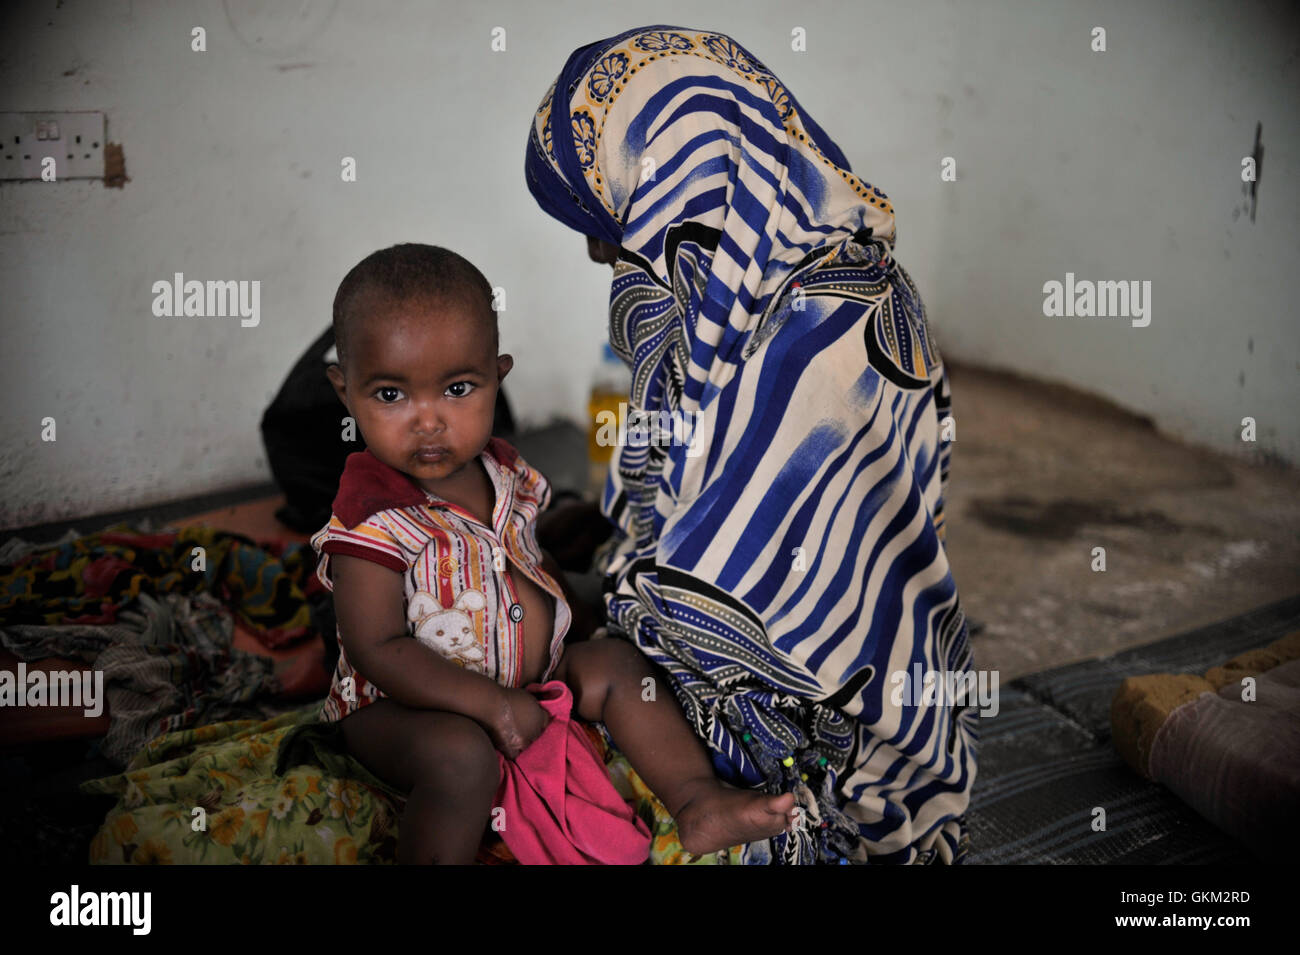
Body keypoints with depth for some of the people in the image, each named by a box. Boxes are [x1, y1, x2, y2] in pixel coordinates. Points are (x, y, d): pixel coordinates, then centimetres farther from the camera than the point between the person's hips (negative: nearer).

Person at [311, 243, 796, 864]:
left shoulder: (499, 469, -1)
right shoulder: (371, 520, -25)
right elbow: (377, 649, -26)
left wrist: (569, 601, 5)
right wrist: (492, 704, -27)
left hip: (527, 672, 8)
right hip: (406, 704, -7)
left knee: (614, 665, -1)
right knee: (460, 754, -34)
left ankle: (698, 800, 1)